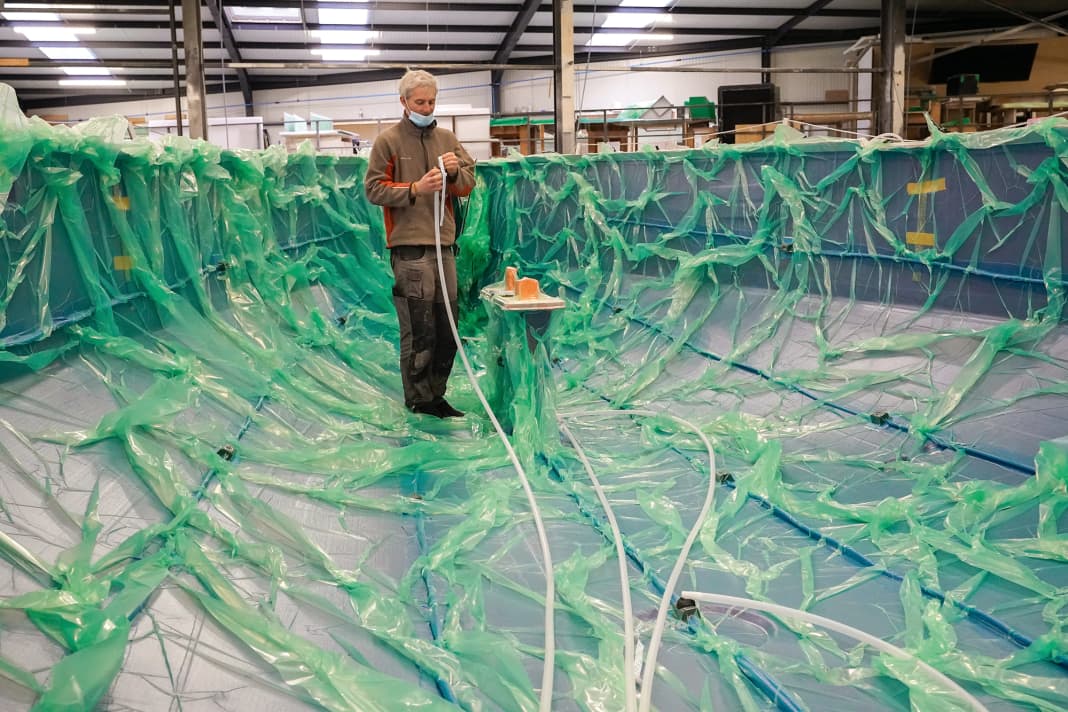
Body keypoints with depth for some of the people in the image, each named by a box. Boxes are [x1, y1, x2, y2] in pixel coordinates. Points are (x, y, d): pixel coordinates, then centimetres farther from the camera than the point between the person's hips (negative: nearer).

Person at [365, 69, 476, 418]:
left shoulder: (447, 138, 14)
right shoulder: (388, 140, 1)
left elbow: (468, 185, 14)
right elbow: (374, 189, -5)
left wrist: (455, 172, -8)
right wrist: (415, 189, -17)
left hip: (443, 244, 6)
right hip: (409, 245, -5)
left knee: (447, 325, 8)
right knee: (418, 328, -6)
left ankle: (435, 393, 20)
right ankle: (419, 399, 6)